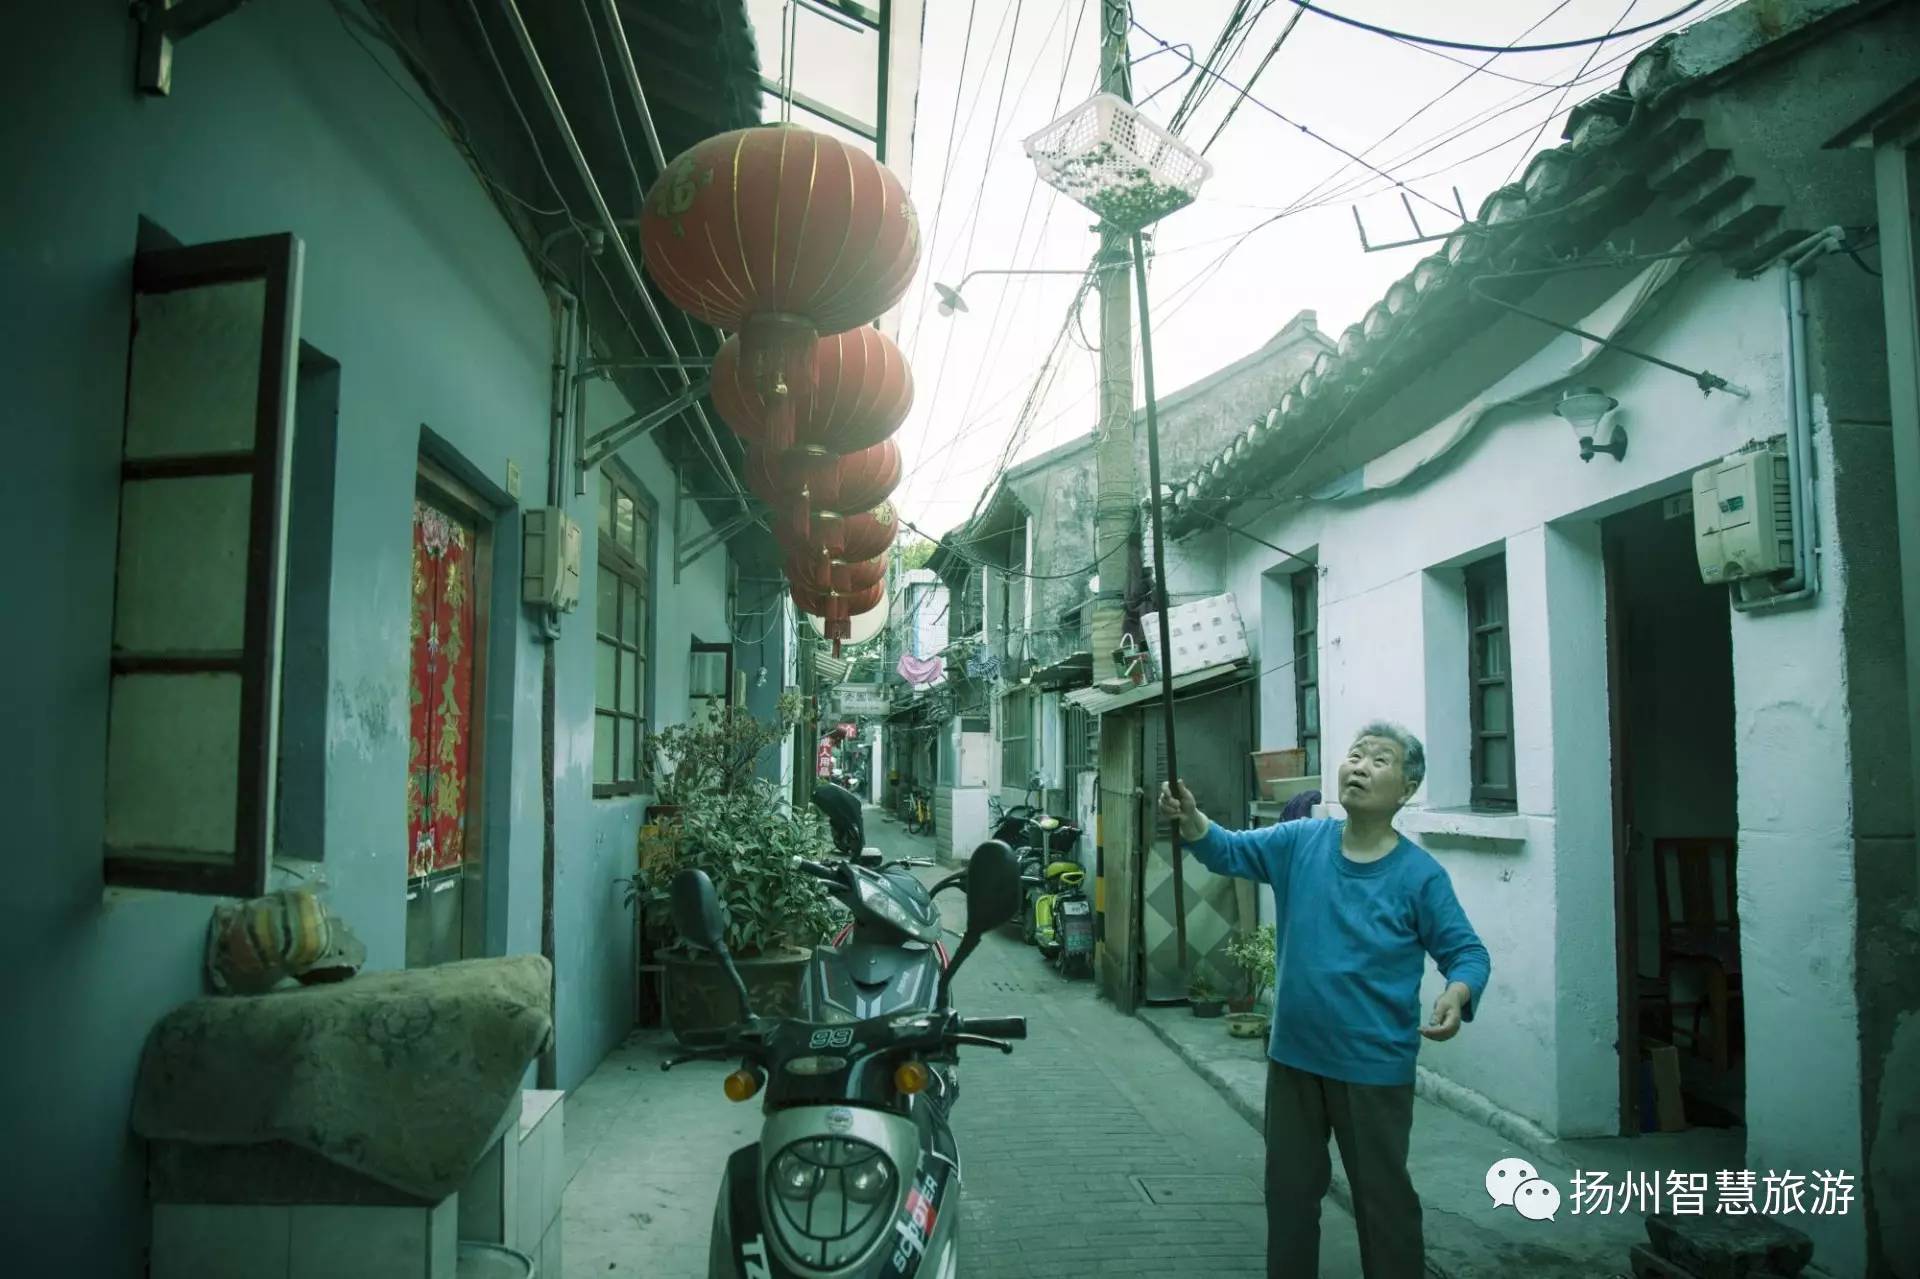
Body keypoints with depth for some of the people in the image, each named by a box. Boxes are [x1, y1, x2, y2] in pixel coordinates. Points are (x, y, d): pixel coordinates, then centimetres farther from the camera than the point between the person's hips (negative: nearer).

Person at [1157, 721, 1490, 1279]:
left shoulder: (1419, 873, -12)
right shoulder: (1301, 842, -4)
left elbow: (1467, 952, -7)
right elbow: (1229, 851, -9)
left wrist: (1457, 995, -29)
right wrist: (1190, 820, -31)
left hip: (1374, 1067, -4)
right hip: (1294, 1056, 4)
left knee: (1383, 1198, 10)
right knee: (1289, 1190, 19)